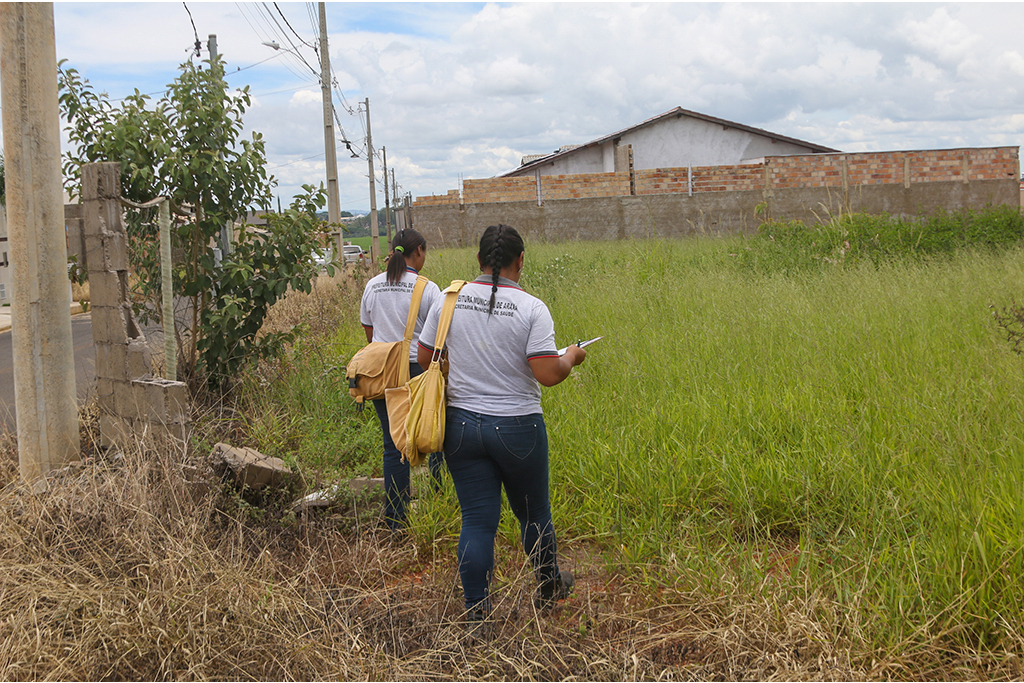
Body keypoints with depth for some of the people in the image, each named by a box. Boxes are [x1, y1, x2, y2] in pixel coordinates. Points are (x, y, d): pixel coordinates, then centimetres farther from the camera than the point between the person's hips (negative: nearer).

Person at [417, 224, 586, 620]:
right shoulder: (531, 309, -13)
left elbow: (425, 358, 6)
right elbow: (548, 374, -18)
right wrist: (571, 358, 2)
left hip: (462, 423, 2)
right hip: (517, 428, -2)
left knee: (477, 520, 7)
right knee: (533, 513, 18)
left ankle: (476, 614, 9)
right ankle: (549, 588, 38)